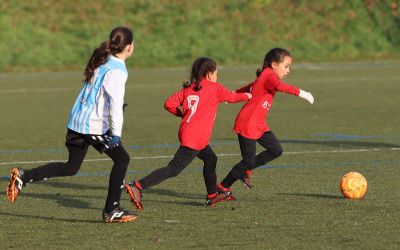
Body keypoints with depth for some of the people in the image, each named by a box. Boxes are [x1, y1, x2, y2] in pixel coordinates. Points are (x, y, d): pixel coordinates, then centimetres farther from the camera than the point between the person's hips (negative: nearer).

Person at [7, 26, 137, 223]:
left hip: (77, 121, 9)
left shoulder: (102, 62, 13)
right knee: (122, 159, 5)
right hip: (94, 126, -9)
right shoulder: (117, 71, -15)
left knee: (71, 167, 18)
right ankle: (111, 211, 5)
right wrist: (116, 134, -27)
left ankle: (23, 177, 9)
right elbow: (115, 104, -24)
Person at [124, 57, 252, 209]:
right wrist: (246, 96, 33)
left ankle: (212, 196, 38)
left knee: (210, 159, 27)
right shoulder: (215, 88, -2)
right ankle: (137, 186, -23)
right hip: (195, 139, -8)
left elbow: (169, 104, 3)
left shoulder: (188, 89, 11)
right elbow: (231, 97, 13)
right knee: (173, 169, -12)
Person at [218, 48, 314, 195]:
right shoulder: (269, 76, -17)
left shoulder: (264, 77, 13)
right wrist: (301, 93, -44)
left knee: (276, 150, 6)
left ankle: (245, 170, 17)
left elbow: (248, 88, 25)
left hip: (259, 125, 10)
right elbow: (281, 86, -39)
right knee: (248, 160, -5)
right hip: (247, 125, -10)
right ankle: (223, 187, 9)